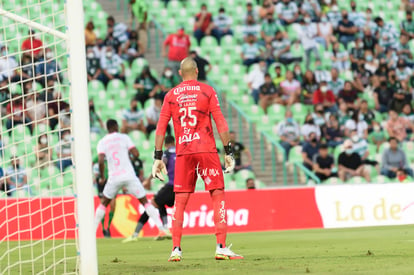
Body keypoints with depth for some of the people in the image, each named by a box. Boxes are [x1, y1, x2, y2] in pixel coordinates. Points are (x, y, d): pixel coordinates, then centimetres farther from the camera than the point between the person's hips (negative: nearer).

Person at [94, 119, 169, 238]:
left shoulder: (102, 142, 5)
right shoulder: (124, 138, 2)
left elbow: (101, 160, -9)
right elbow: (136, 154, -6)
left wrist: (102, 177, 4)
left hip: (114, 178, 1)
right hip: (129, 176, -1)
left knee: (103, 203, 20)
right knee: (145, 201, 3)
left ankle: (92, 230, 17)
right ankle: (160, 227, -8)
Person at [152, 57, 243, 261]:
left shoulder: (171, 95, 9)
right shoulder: (207, 91, 3)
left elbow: (161, 128, 5)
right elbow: (220, 123, -3)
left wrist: (158, 157, 8)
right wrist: (228, 151, 0)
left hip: (182, 153, 2)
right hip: (206, 150, -2)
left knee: (180, 200, 6)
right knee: (218, 195, 1)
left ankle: (176, 250, -1)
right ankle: (221, 247, -8)